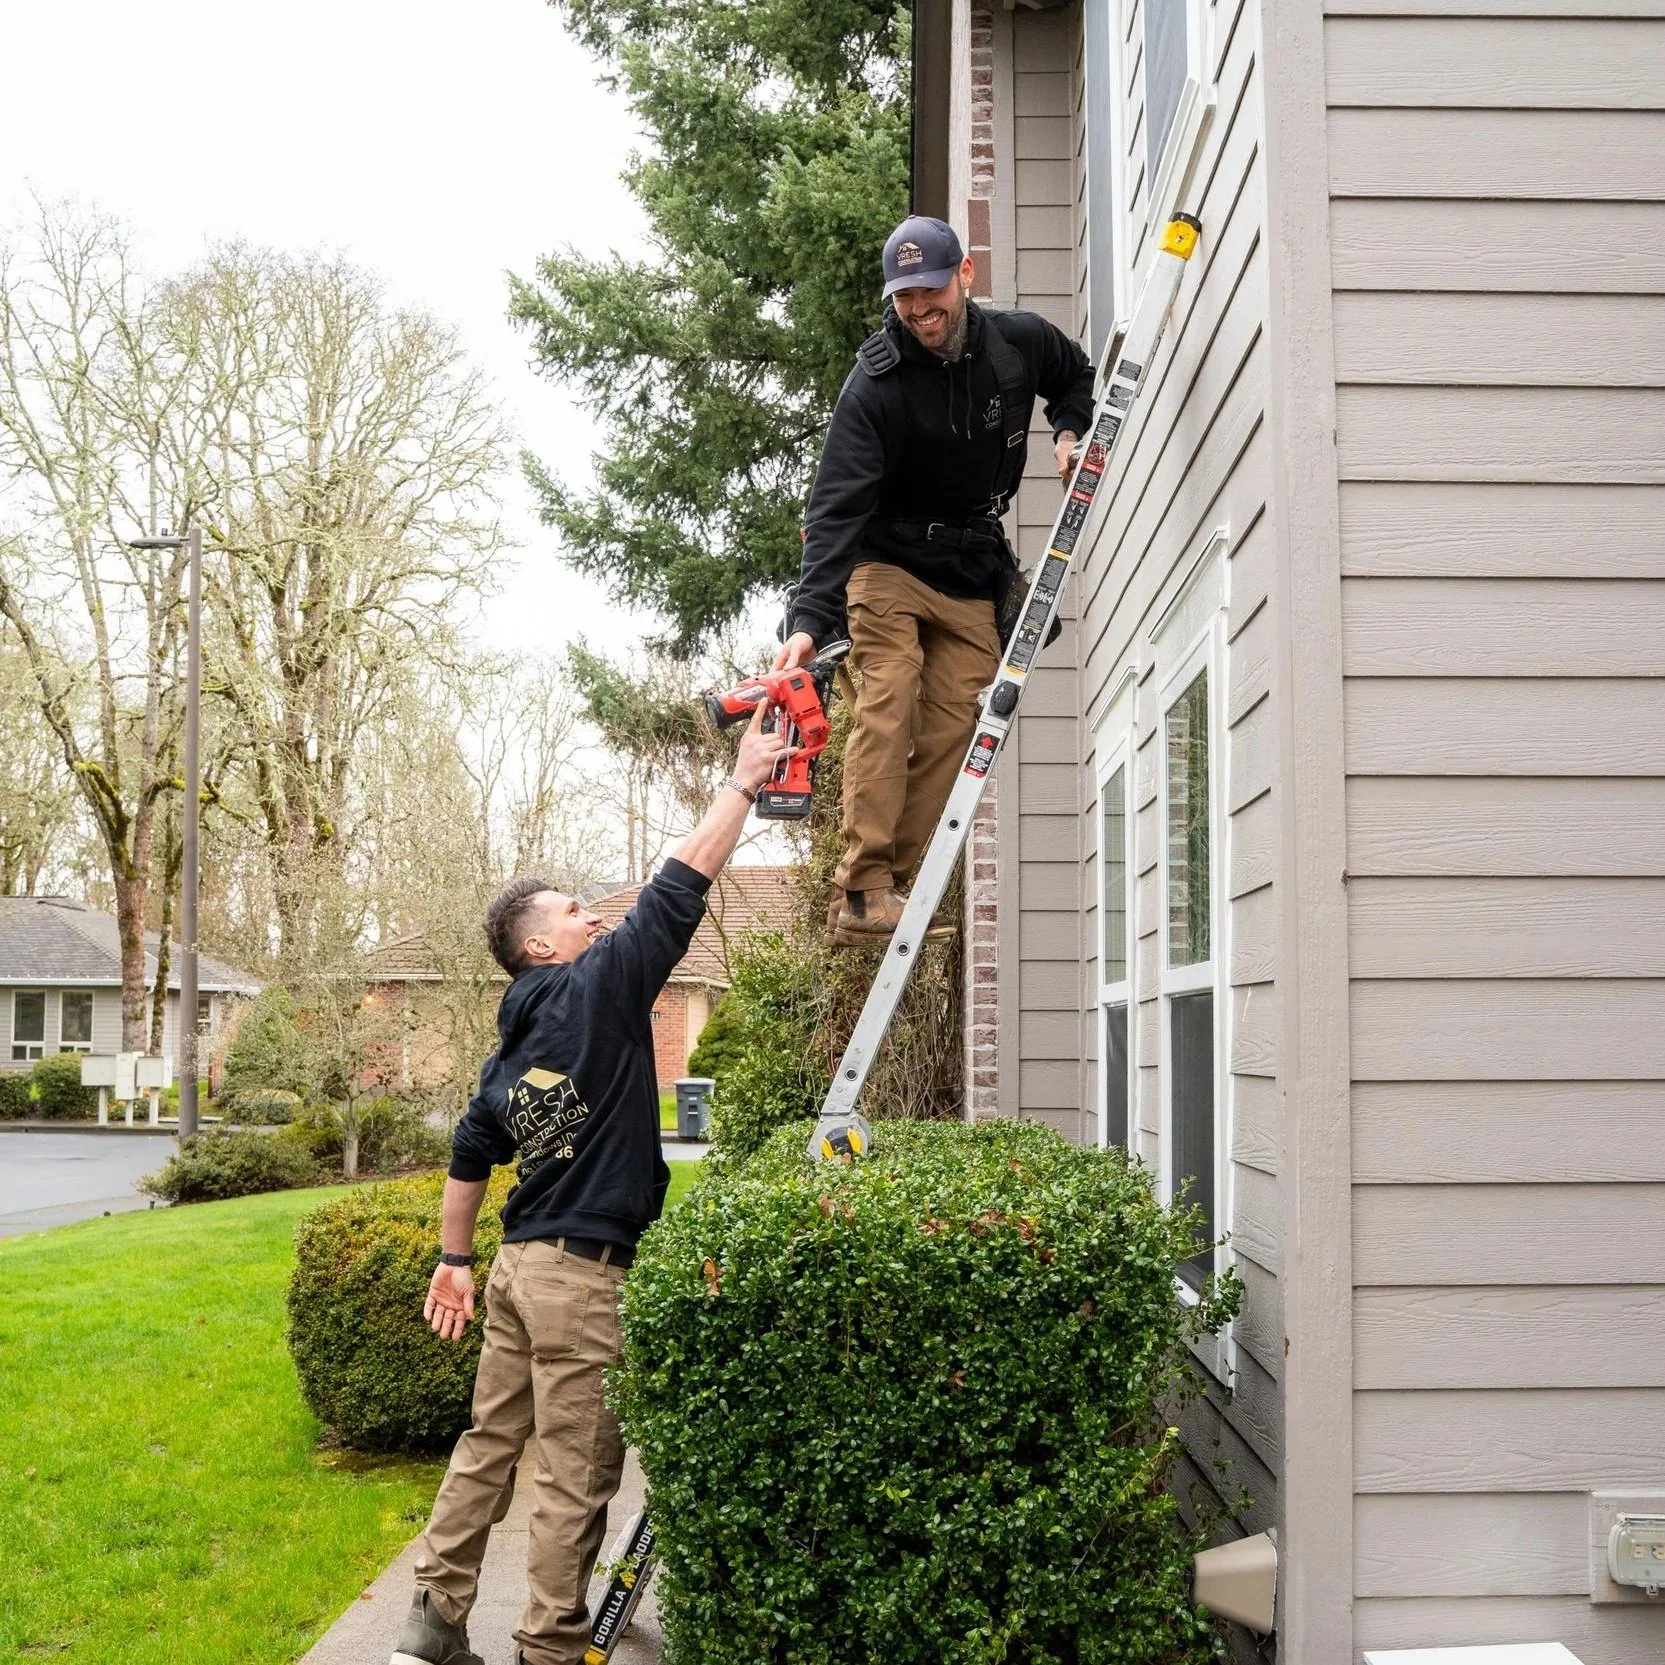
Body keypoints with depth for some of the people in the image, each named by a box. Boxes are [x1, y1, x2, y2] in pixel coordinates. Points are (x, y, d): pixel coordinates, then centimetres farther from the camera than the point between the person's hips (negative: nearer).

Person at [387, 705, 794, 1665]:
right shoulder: (599, 986, -10)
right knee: (578, 1474, 0)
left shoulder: (510, 1051, 12)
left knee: (491, 1444, 15)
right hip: (585, 1272, -8)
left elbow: (469, 1158, 18)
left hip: (521, 1265, 8)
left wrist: (455, 1260, 29)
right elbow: (682, 888, -9)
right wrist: (744, 783, -1)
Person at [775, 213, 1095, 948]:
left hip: (970, 578, 4)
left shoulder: (1022, 342, -5)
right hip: (887, 563, -4)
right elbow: (835, 509, -25)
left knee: (953, 727, -8)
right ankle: (859, 890, -26)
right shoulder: (875, 385, -18)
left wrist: (1069, 432, -3)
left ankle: (890, 894, -8)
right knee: (886, 703, -22)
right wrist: (808, 620, -38)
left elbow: (1078, 379, 21)